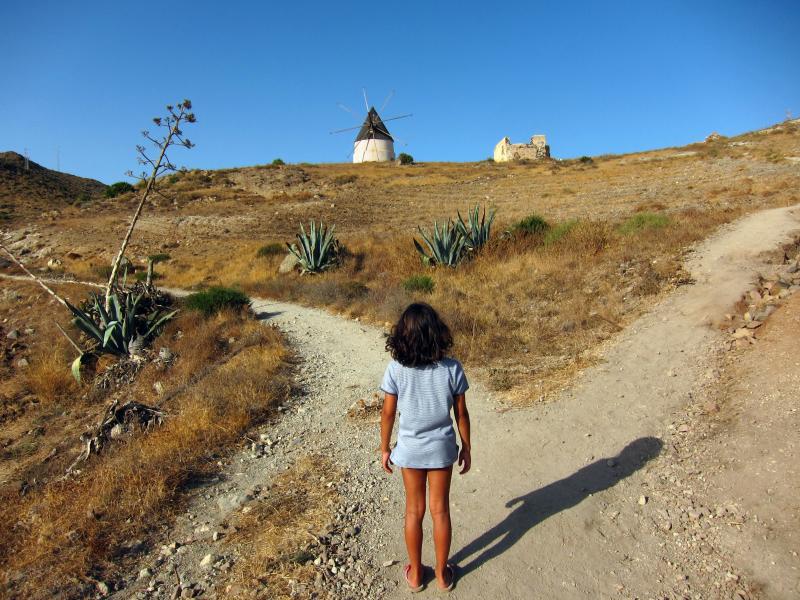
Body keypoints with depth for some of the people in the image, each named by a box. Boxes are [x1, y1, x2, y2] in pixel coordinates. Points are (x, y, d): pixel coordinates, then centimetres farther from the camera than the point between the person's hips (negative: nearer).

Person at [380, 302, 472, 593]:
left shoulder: (396, 369, -18)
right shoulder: (452, 368, -17)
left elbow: (388, 413, -9)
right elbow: (461, 414, -8)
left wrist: (384, 449, 5)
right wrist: (466, 448, 7)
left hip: (410, 449, 0)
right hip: (441, 448, 0)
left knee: (414, 511, 19)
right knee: (440, 511, 18)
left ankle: (415, 574, 36)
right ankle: (442, 574, 36)